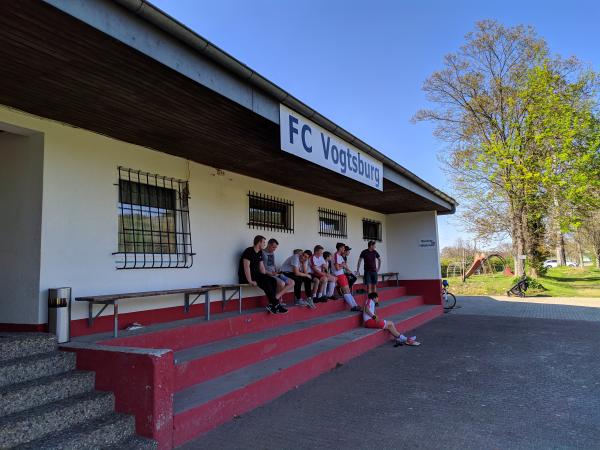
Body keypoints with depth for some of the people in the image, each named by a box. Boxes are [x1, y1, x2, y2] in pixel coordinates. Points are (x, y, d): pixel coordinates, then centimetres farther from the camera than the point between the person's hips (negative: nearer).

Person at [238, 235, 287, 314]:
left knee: (273, 280, -10)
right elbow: (246, 267, -23)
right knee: (266, 283, -27)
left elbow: (261, 267, 14)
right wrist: (250, 281, -28)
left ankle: (271, 305, -14)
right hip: (245, 277, -9)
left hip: (255, 274, 9)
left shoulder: (260, 252, 12)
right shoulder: (249, 251, -15)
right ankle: (275, 305, -18)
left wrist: (265, 277, 0)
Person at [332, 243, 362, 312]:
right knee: (346, 291, -8)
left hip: (342, 274, 10)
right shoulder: (336, 256, -13)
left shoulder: (341, 256, 18)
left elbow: (345, 265, 16)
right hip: (339, 275, -10)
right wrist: (343, 266, -1)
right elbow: (337, 268, -19)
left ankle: (354, 305, 5)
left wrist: (341, 265, -6)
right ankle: (353, 306, -7)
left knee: (348, 291, 6)